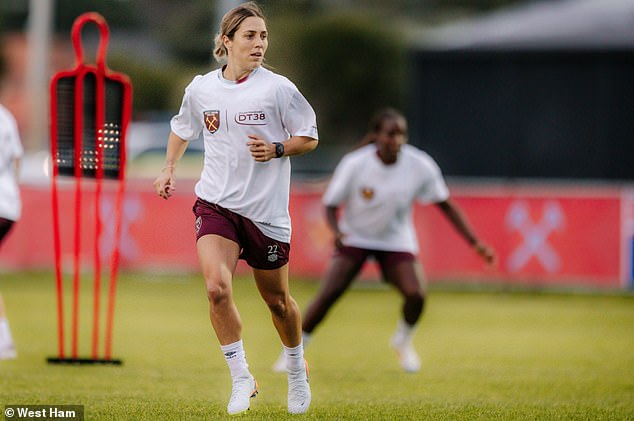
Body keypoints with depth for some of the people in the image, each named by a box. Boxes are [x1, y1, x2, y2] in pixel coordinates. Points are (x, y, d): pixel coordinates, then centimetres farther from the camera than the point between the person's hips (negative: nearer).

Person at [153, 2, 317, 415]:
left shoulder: (278, 88, -8)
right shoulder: (201, 89, 1)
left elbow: (310, 137, 1)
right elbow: (183, 128, 23)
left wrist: (276, 150, -16)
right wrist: (170, 168, 13)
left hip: (266, 210, -1)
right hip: (216, 203, 1)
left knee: (277, 300, 11)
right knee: (217, 287, -21)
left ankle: (297, 369, 40)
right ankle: (242, 378, -6)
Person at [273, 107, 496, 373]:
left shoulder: (421, 166, -18)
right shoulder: (354, 164, -22)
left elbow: (445, 205, -6)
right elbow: (331, 204, -12)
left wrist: (475, 243, -9)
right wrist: (336, 231, -34)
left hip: (396, 240, 1)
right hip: (355, 238, -1)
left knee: (415, 294, -19)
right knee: (328, 294, -17)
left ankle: (403, 341, 14)